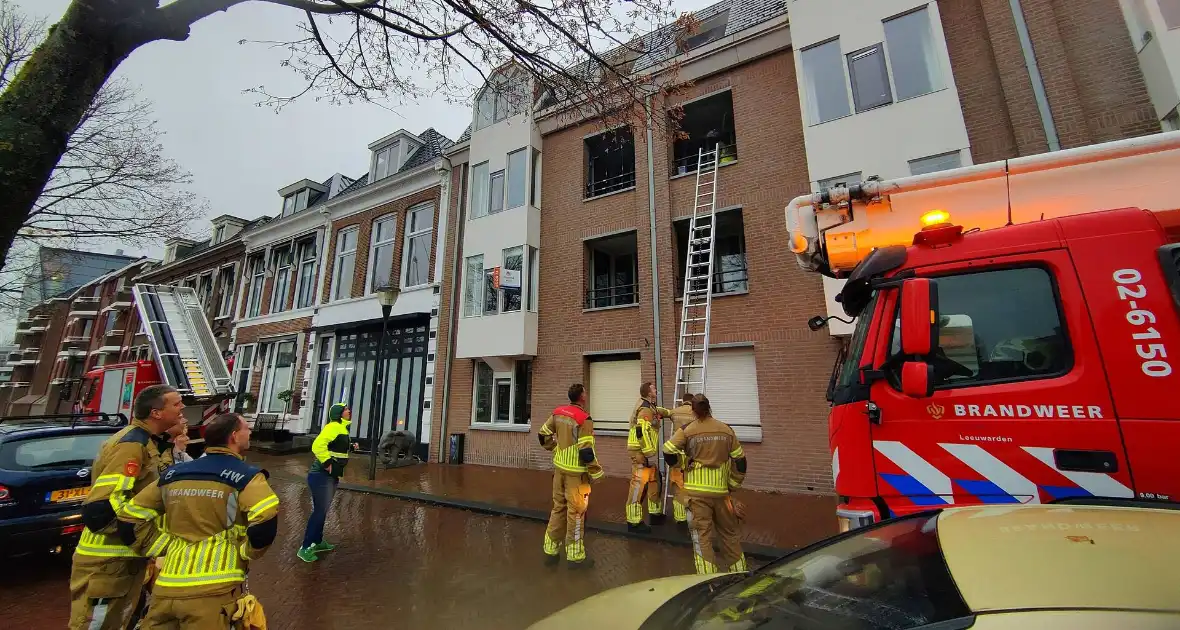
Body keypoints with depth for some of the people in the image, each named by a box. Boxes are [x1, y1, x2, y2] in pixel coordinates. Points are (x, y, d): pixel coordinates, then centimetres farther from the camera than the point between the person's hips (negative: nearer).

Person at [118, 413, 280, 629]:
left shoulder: (172, 474, 10)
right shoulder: (246, 476, -10)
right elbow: (266, 521, -25)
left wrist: (164, 547, 18)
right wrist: (247, 554, -5)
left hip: (167, 588, 5)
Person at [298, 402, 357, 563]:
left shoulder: (342, 428, 13)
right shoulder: (334, 426, -19)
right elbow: (318, 445, -31)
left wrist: (351, 447, 12)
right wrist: (327, 463, -27)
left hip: (332, 476, 10)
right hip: (321, 476, -10)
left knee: (323, 510, 18)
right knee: (319, 511, -3)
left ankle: (318, 542, 31)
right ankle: (305, 548, 8)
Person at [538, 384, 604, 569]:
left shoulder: (557, 412, 0)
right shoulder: (584, 419, -20)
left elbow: (543, 435, 10)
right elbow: (586, 452, -22)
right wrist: (596, 473, -9)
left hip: (559, 467, 7)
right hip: (576, 472, -7)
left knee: (558, 508, 18)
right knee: (575, 513, 7)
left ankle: (550, 551, 29)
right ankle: (575, 557, 20)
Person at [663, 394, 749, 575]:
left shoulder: (687, 431, -6)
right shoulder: (726, 429, 3)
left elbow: (668, 453, -11)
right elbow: (740, 461, 7)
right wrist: (732, 485, 18)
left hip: (697, 490, -3)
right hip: (721, 490, 3)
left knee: (702, 536, 4)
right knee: (730, 533, 22)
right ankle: (739, 570, 35)